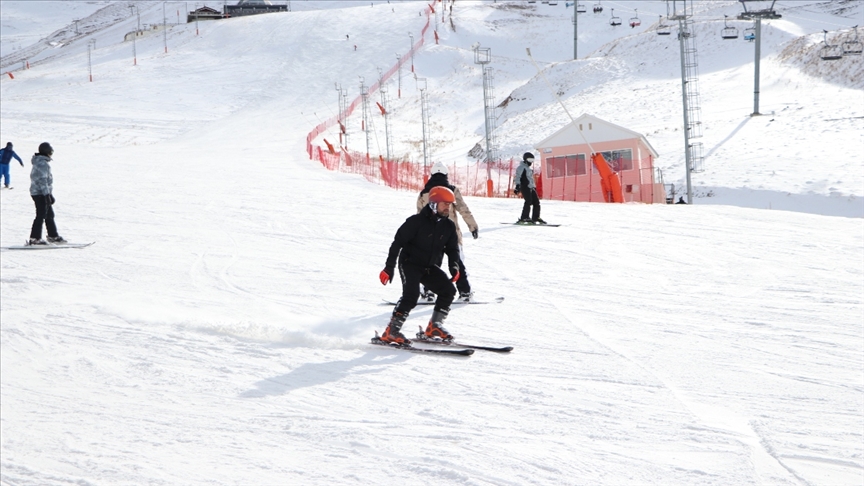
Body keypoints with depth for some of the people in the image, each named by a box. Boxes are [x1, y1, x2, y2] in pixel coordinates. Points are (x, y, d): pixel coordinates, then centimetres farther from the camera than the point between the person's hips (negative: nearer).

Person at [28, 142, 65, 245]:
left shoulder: (39, 162, 17)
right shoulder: (43, 163, -17)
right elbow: (42, 180, -21)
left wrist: (49, 194, 26)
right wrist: (47, 194, -21)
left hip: (36, 192, 11)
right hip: (40, 193, -11)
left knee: (50, 215, 16)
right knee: (41, 215, -8)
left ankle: (53, 236, 25)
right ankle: (35, 238, -7)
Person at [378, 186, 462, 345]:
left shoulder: (449, 226, 2)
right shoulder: (417, 221, -16)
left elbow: (452, 248, 13)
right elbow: (398, 242, -15)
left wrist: (454, 266, -7)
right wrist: (389, 267, -19)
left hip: (430, 267, 7)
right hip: (410, 263, -7)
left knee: (448, 290, -6)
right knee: (411, 294, -25)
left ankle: (435, 326, 9)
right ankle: (391, 332, -23)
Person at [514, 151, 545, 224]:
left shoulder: (529, 168, 24)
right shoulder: (522, 167, -5)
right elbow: (518, 177, -14)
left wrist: (534, 187, 30)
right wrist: (517, 186, -24)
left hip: (531, 188, 9)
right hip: (525, 187, -9)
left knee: (536, 202, 6)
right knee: (528, 201, -19)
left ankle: (535, 218, 11)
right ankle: (524, 218, -21)